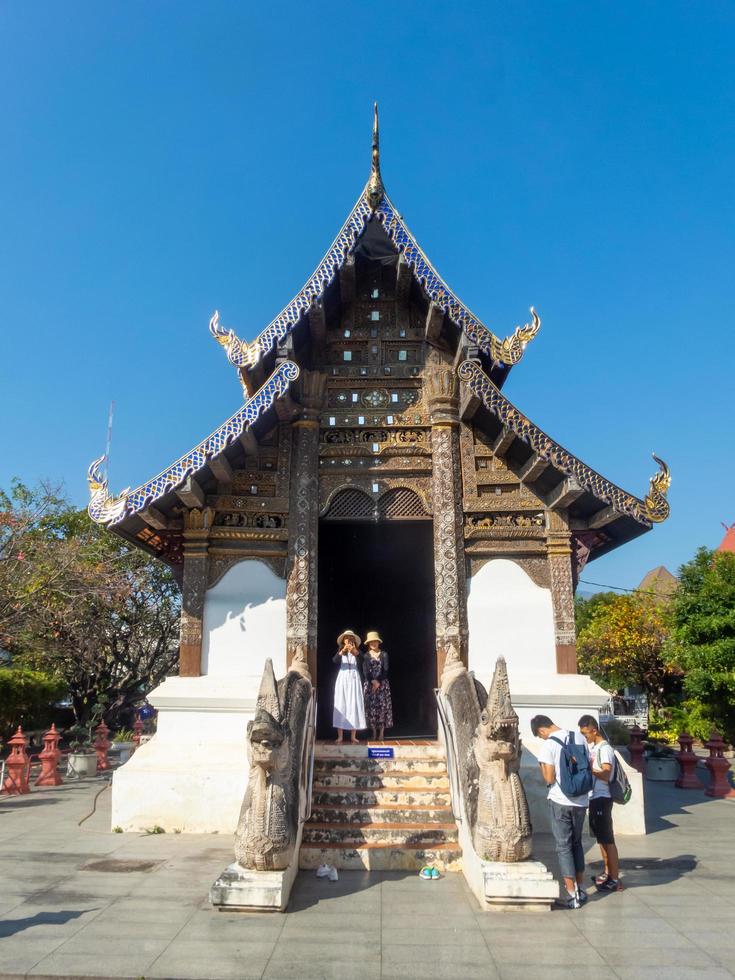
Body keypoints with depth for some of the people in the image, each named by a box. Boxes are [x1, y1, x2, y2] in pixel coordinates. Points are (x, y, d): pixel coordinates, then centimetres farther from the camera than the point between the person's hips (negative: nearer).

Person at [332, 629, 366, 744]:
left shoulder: (357, 651, 8)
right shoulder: (340, 651, 8)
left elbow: (362, 659, -13)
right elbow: (335, 660, -11)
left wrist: (355, 652, -33)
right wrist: (342, 651, -28)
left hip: (354, 679, 0)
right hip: (342, 679, 0)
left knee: (354, 705, -4)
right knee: (340, 705, -4)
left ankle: (353, 736, -3)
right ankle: (340, 736, -4)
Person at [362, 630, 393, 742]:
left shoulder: (384, 654, 6)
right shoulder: (365, 656, 7)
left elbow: (386, 670, -2)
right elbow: (365, 671, -3)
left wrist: (378, 681, -13)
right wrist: (373, 681, -17)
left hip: (382, 684, 0)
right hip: (369, 684, 1)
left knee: (383, 706, -6)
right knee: (371, 707, -4)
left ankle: (381, 733, -2)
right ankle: (374, 733, 3)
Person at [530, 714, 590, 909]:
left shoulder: (549, 745, -13)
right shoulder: (579, 737, 3)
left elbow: (549, 778, -13)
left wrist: (543, 768, 5)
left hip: (560, 801, -5)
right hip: (581, 800, 5)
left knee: (564, 847, 5)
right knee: (576, 844, 20)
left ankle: (572, 896, 6)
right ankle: (580, 890, 26)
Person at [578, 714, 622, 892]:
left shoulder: (605, 749, -17)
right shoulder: (591, 746, 11)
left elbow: (606, 775, -27)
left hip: (602, 798, -9)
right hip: (593, 797, 9)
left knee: (607, 839, -4)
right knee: (601, 838, 17)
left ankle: (615, 880, 2)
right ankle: (608, 872, 28)